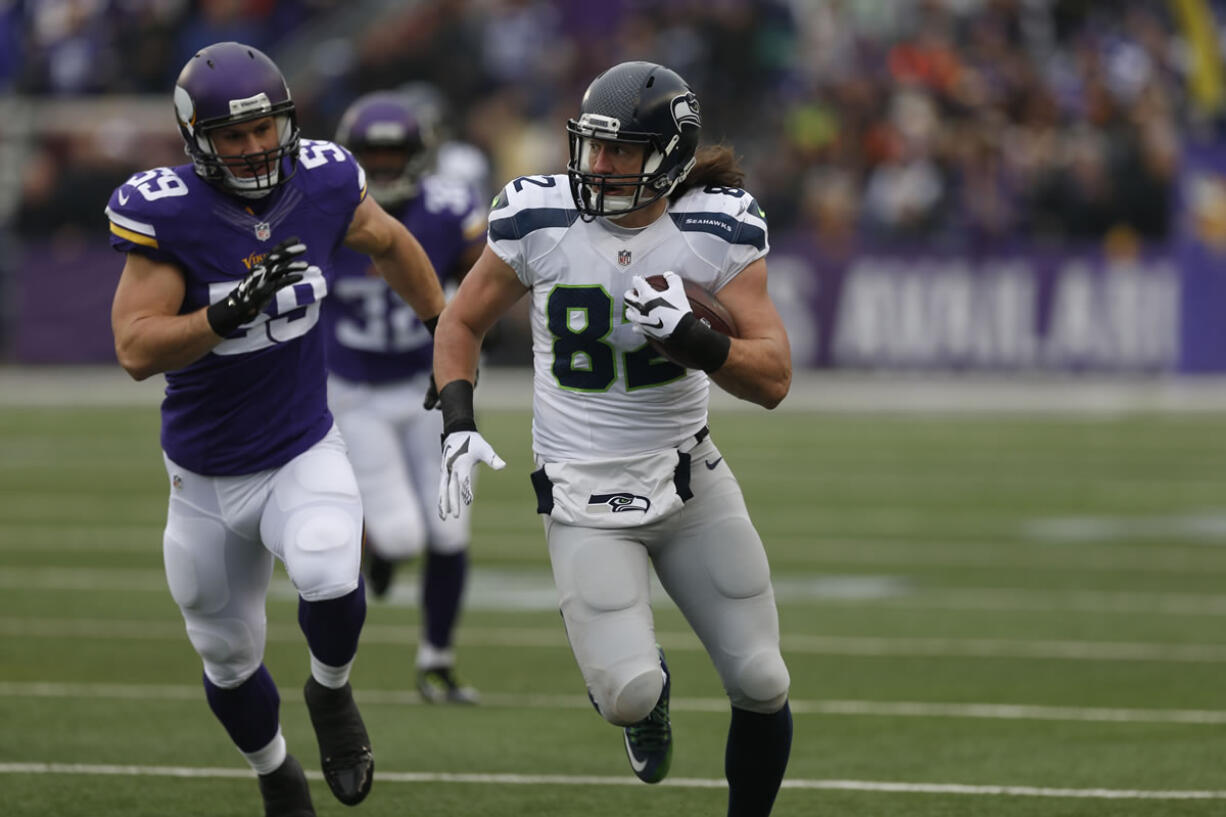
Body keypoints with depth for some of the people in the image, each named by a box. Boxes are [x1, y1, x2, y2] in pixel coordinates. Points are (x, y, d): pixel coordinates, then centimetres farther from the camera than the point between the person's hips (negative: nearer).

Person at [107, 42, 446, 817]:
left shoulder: (323, 183, -11)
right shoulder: (165, 213, -20)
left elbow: (388, 243, 12)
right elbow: (136, 349, -25)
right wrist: (228, 314, -40)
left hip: (304, 454, 0)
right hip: (207, 480, 0)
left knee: (330, 579, -30)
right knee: (229, 660, 14)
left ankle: (332, 692, 3)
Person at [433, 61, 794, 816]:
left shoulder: (719, 230, -9)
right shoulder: (539, 220, -10)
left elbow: (773, 379, -10)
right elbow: (462, 324, 6)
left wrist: (693, 338, -29)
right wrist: (459, 426, -10)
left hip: (690, 479, 2)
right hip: (584, 493, -2)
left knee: (761, 684, -1)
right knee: (629, 697, -17)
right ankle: (642, 687, 22)